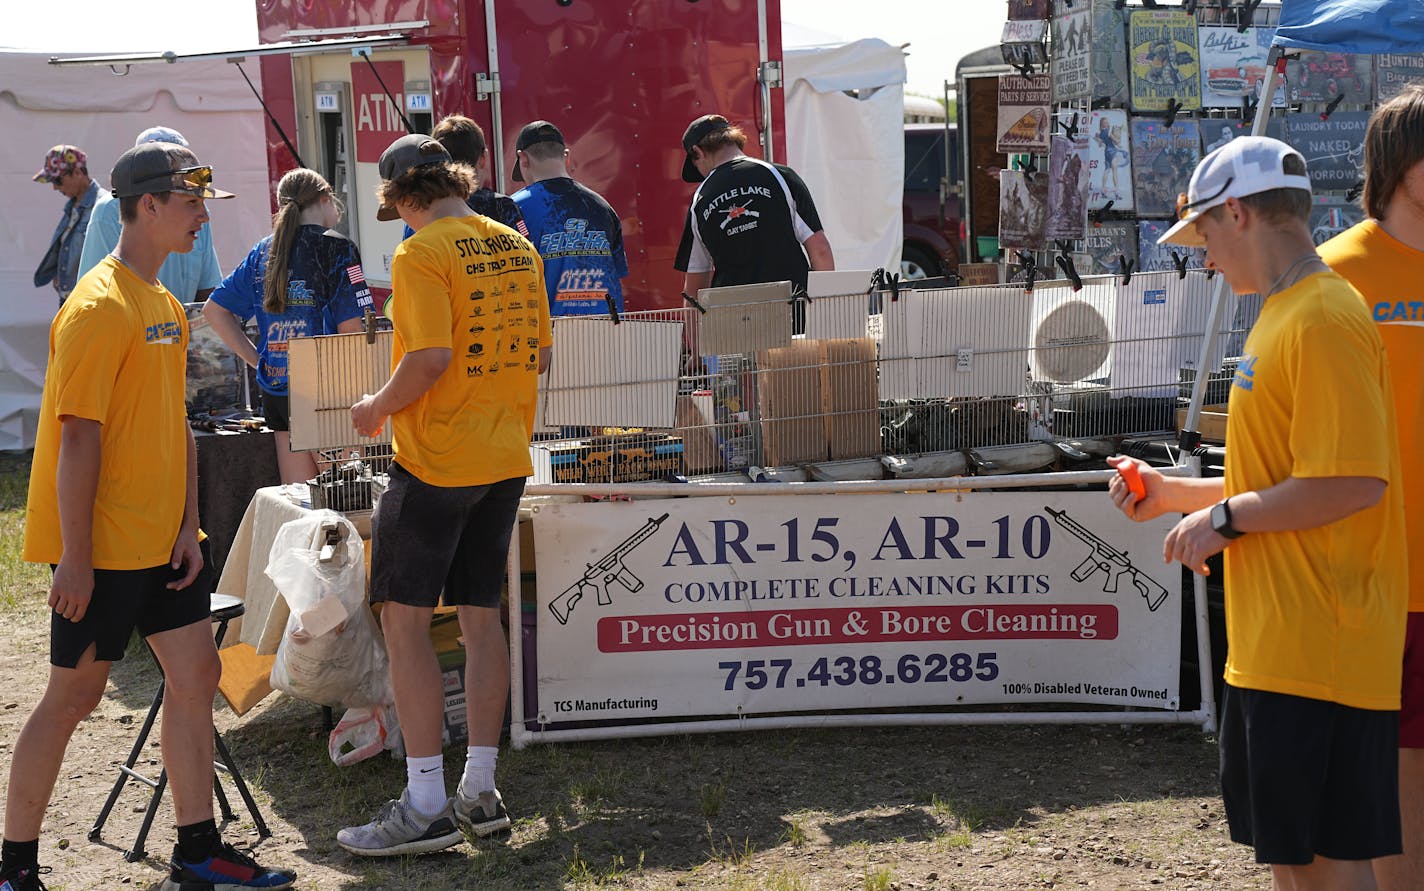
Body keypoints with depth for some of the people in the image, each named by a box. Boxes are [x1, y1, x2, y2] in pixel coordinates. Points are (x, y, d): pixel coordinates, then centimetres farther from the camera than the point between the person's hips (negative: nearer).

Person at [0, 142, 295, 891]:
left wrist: (188, 525, 7)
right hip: (101, 547, -9)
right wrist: (74, 556, -21)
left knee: (196, 673, 8)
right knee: (75, 694, 1)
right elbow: (78, 436, -20)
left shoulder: (166, 307, 12)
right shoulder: (100, 308, -17)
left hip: (159, 540, 9)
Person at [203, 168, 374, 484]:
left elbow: (214, 309, 15)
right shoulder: (336, 248, -8)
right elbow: (352, 330, -14)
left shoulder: (264, 252, 10)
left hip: (275, 390, 6)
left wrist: (257, 360, 13)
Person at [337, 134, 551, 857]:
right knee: (481, 616, 13)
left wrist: (378, 406, -6)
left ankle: (425, 806, -1)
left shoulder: (421, 254, -13)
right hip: (505, 457, 8)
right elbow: (539, 352, 14)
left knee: (405, 620, -1)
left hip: (435, 459, -8)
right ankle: (480, 792, 18)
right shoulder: (515, 246, 9)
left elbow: (428, 358, -22)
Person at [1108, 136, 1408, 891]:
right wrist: (1175, 494, 15)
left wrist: (1226, 519, -14)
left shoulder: (1323, 320, -16)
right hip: (1273, 649, 10)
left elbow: (1352, 482, -25)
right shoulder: (1282, 318, 16)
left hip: (1317, 650, -10)